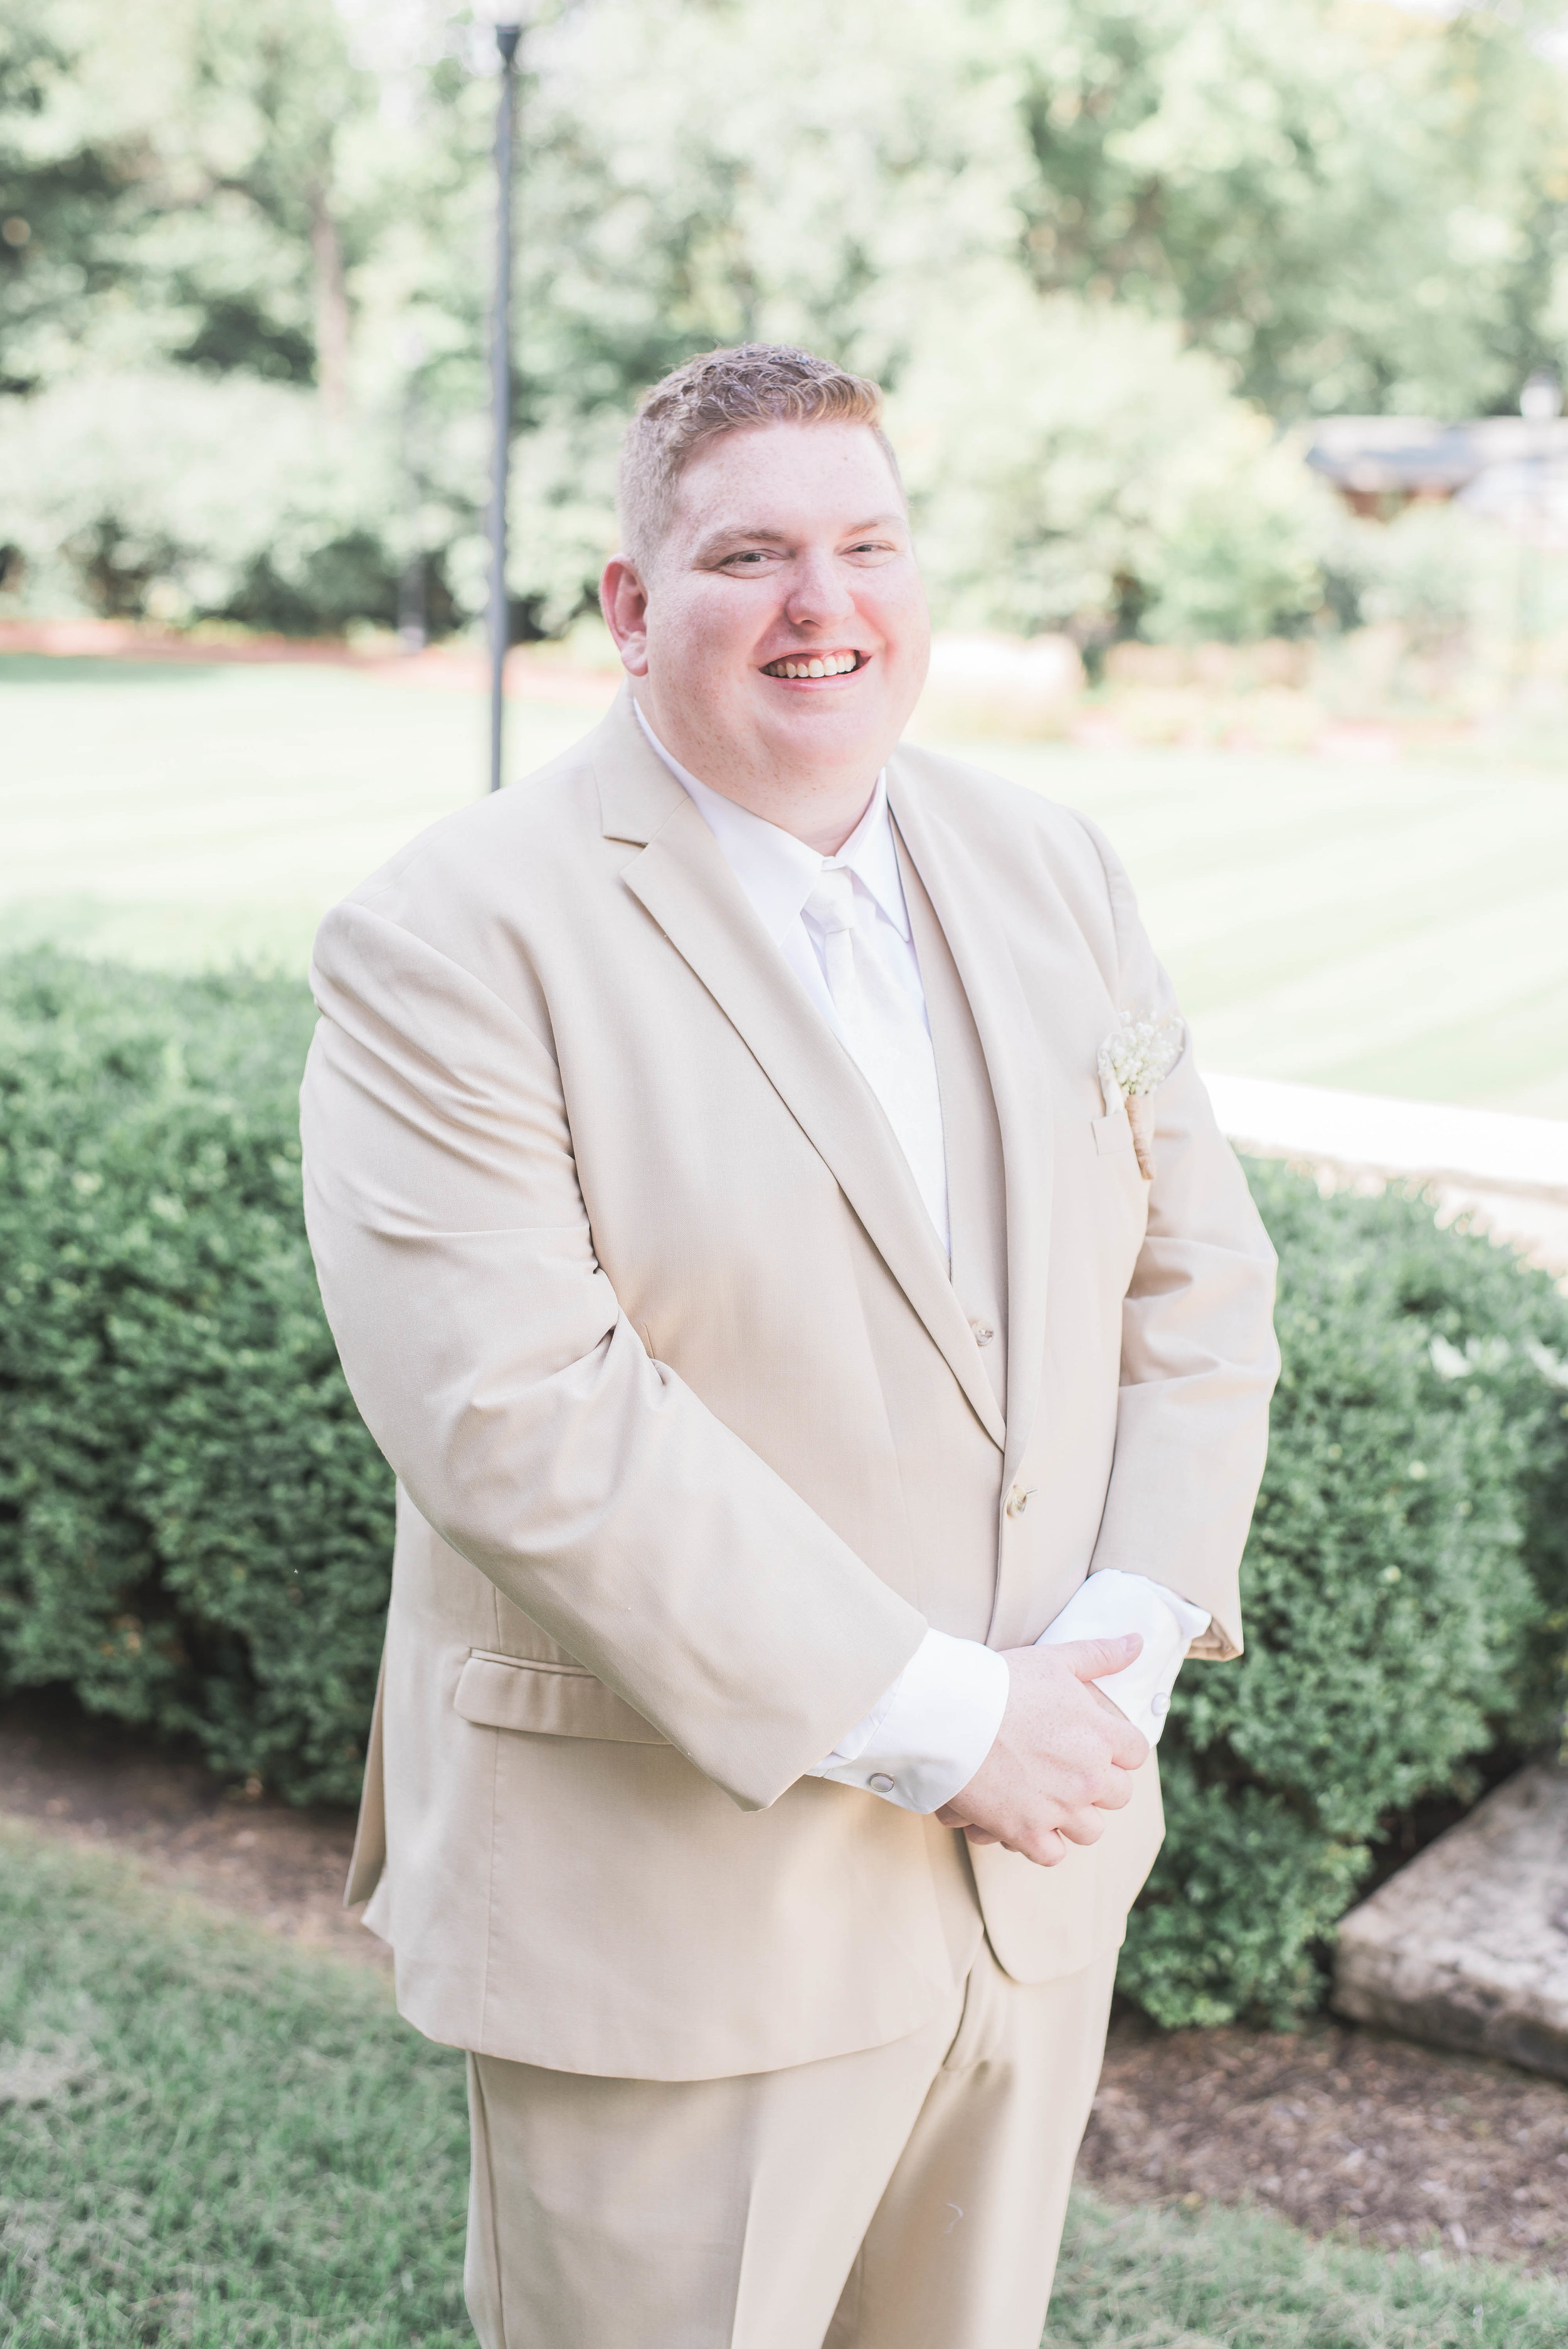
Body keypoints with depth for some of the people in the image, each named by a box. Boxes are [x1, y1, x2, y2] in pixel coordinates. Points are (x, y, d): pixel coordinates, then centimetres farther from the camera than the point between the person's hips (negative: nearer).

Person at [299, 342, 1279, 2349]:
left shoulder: (1048, 874, 6)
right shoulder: (447, 941, -14)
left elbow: (1196, 1275, 7)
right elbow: (514, 1412, -23)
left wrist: (1127, 1638, -9)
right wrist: (926, 1719, -21)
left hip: (1040, 1871, 6)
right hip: (667, 1911, -5)